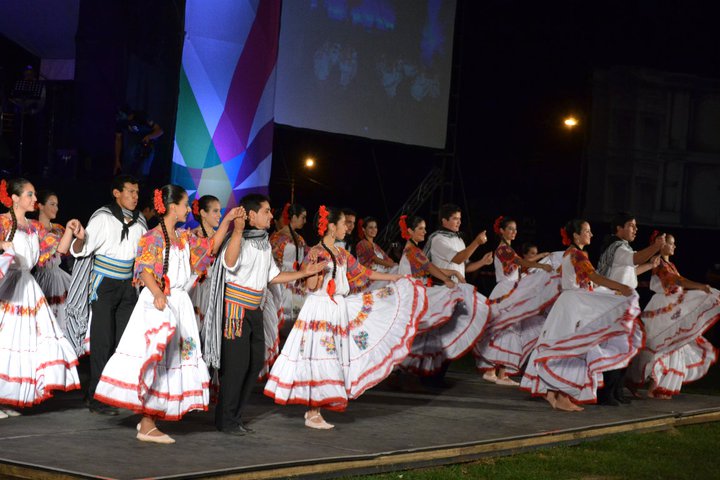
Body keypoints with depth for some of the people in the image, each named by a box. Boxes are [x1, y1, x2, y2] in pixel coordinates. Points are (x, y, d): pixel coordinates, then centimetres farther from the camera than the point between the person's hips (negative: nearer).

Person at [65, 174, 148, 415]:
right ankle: (96, 398, -5)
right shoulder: (103, 218, -11)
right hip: (105, 285, -6)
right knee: (103, 341, -8)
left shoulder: (139, 220, 7)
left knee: (124, 340, 7)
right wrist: (80, 238, -37)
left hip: (128, 285, 6)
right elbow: (79, 251, -17)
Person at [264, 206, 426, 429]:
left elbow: (365, 273, 21)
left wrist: (398, 278, 26)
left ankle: (315, 410, 12)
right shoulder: (316, 252, -10)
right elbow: (311, 286, -14)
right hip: (320, 311, -8)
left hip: (339, 310, 8)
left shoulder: (341, 254, 13)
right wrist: (312, 266, -32)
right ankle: (312, 414, 0)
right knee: (320, 357, -7)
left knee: (333, 359, 7)